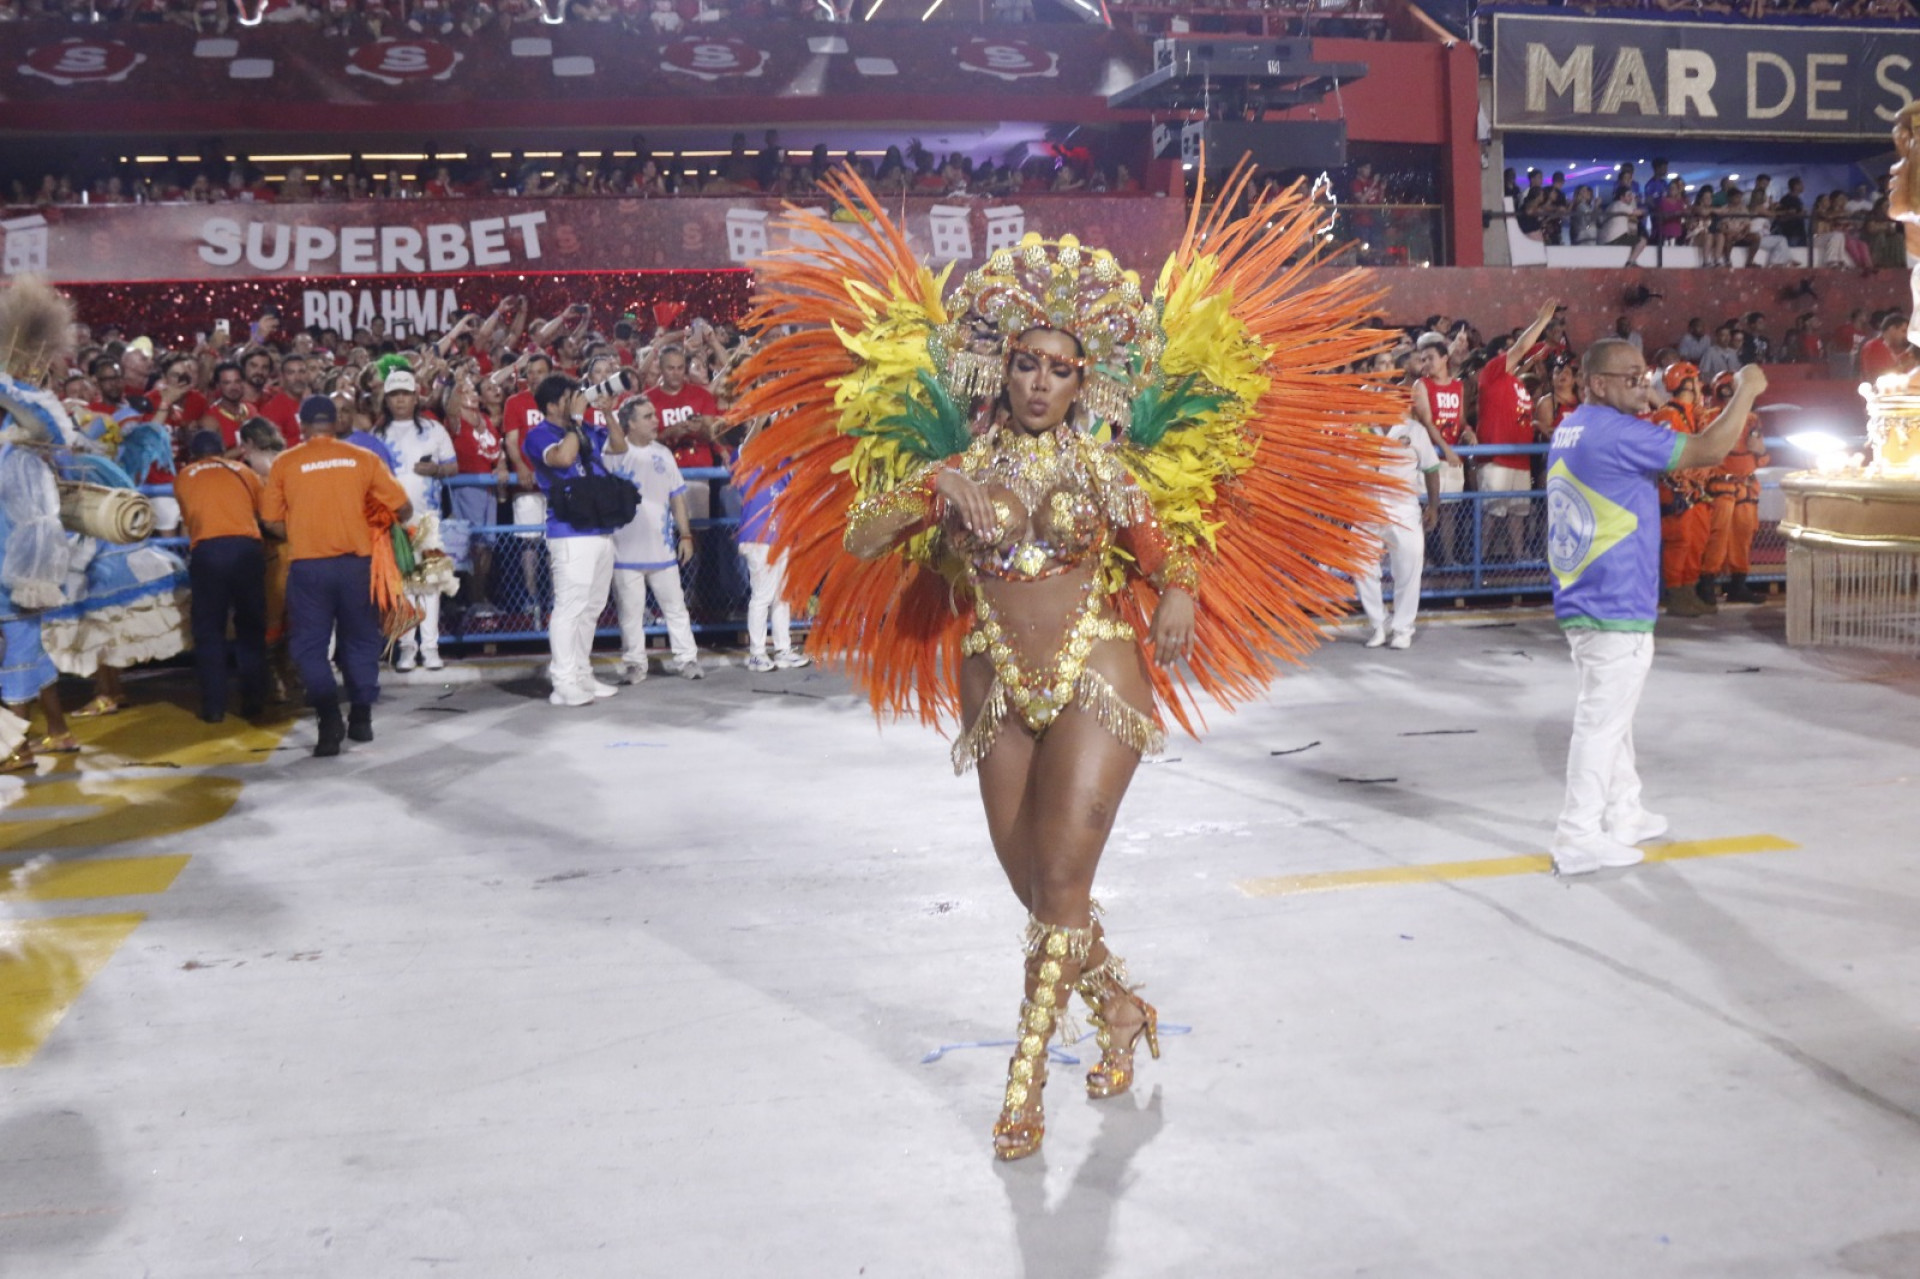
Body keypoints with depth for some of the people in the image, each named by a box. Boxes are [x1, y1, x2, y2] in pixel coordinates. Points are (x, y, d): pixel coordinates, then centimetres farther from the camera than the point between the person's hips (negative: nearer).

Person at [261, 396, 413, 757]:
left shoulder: (285, 463, 1)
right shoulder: (362, 458, 2)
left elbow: (271, 522, 2)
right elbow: (403, 509, 2)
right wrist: (383, 525, 22)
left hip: (308, 565, -1)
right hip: (356, 561, 1)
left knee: (311, 646, 7)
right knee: (360, 641, 16)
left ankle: (329, 717, -9)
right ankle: (361, 717, 19)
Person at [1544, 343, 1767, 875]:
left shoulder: (1571, 431, 12)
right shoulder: (1615, 433, -18)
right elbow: (1707, 450, -18)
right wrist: (1746, 391, -7)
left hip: (1584, 604, 10)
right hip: (1615, 610, -10)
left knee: (1612, 716, 20)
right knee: (1602, 722, -3)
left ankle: (1624, 816, 32)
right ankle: (1578, 839, 2)